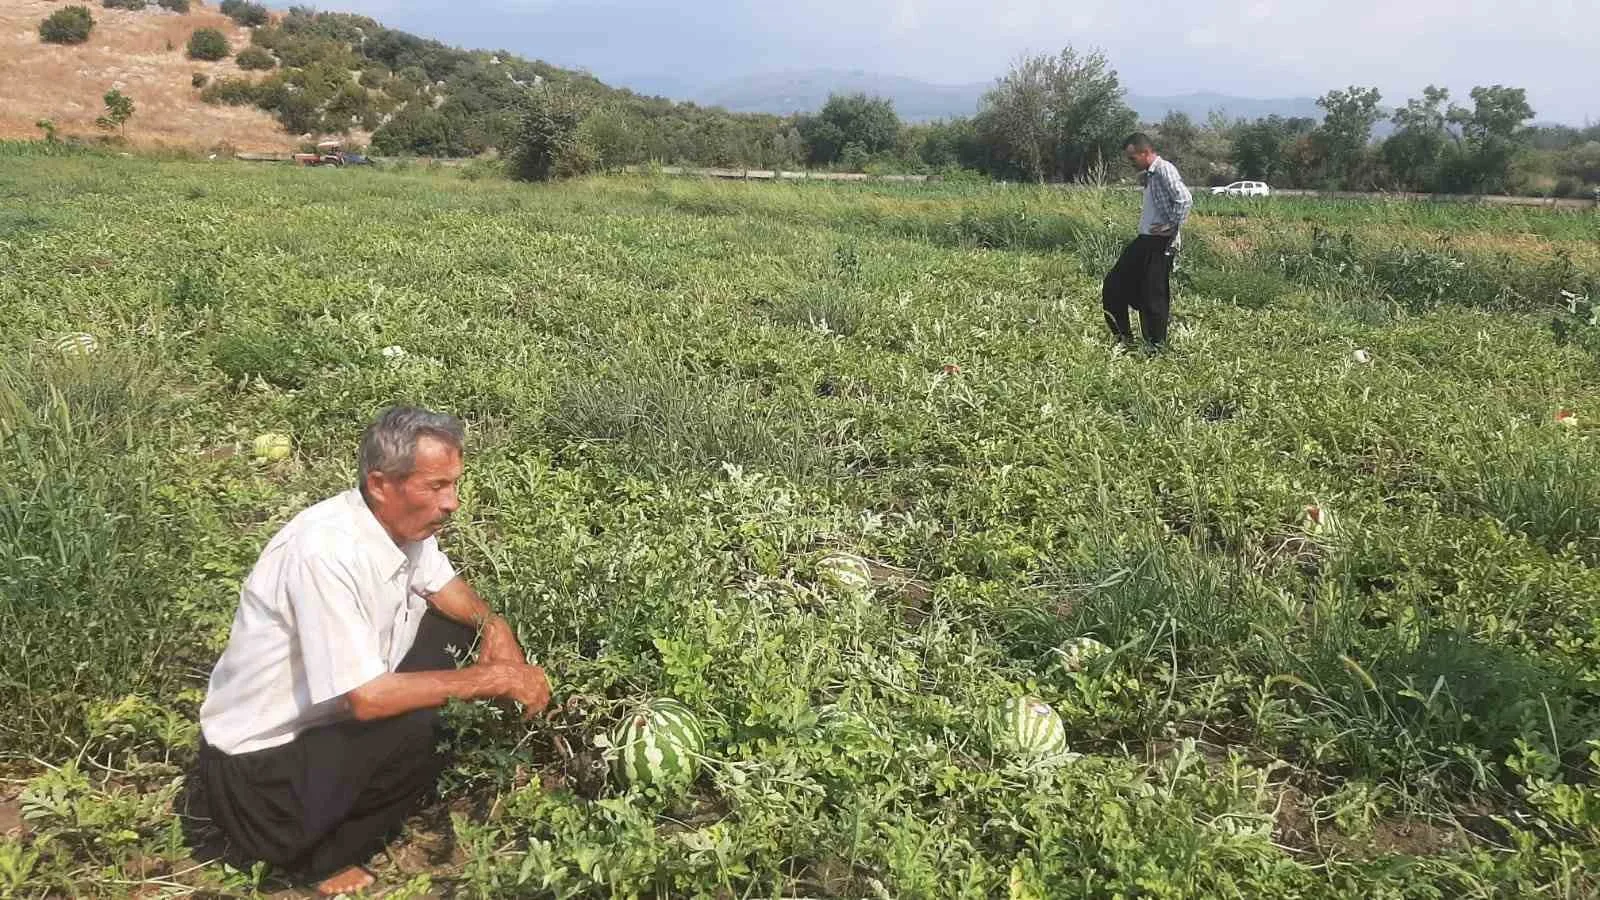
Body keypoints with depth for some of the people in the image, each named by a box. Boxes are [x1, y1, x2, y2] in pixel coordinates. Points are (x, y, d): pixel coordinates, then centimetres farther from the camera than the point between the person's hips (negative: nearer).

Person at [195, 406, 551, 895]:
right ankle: (320, 856, -1)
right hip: (259, 768, -8)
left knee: (450, 628, 4)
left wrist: (493, 625, -8)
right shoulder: (327, 552, -31)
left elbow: (445, 589, 13)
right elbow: (367, 699, -32)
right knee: (418, 727, -28)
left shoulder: (402, 520, -7)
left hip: (332, 714, 8)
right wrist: (495, 678, -26)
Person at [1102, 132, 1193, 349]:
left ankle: (1157, 346, 9)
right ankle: (1123, 338, 23)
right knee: (1114, 286, 13)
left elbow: (1185, 199, -25)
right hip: (1144, 241, 10)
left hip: (1160, 244, -10)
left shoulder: (1164, 170, -15)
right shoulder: (1149, 174, 15)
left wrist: (1173, 227, -18)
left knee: (1153, 296, -3)